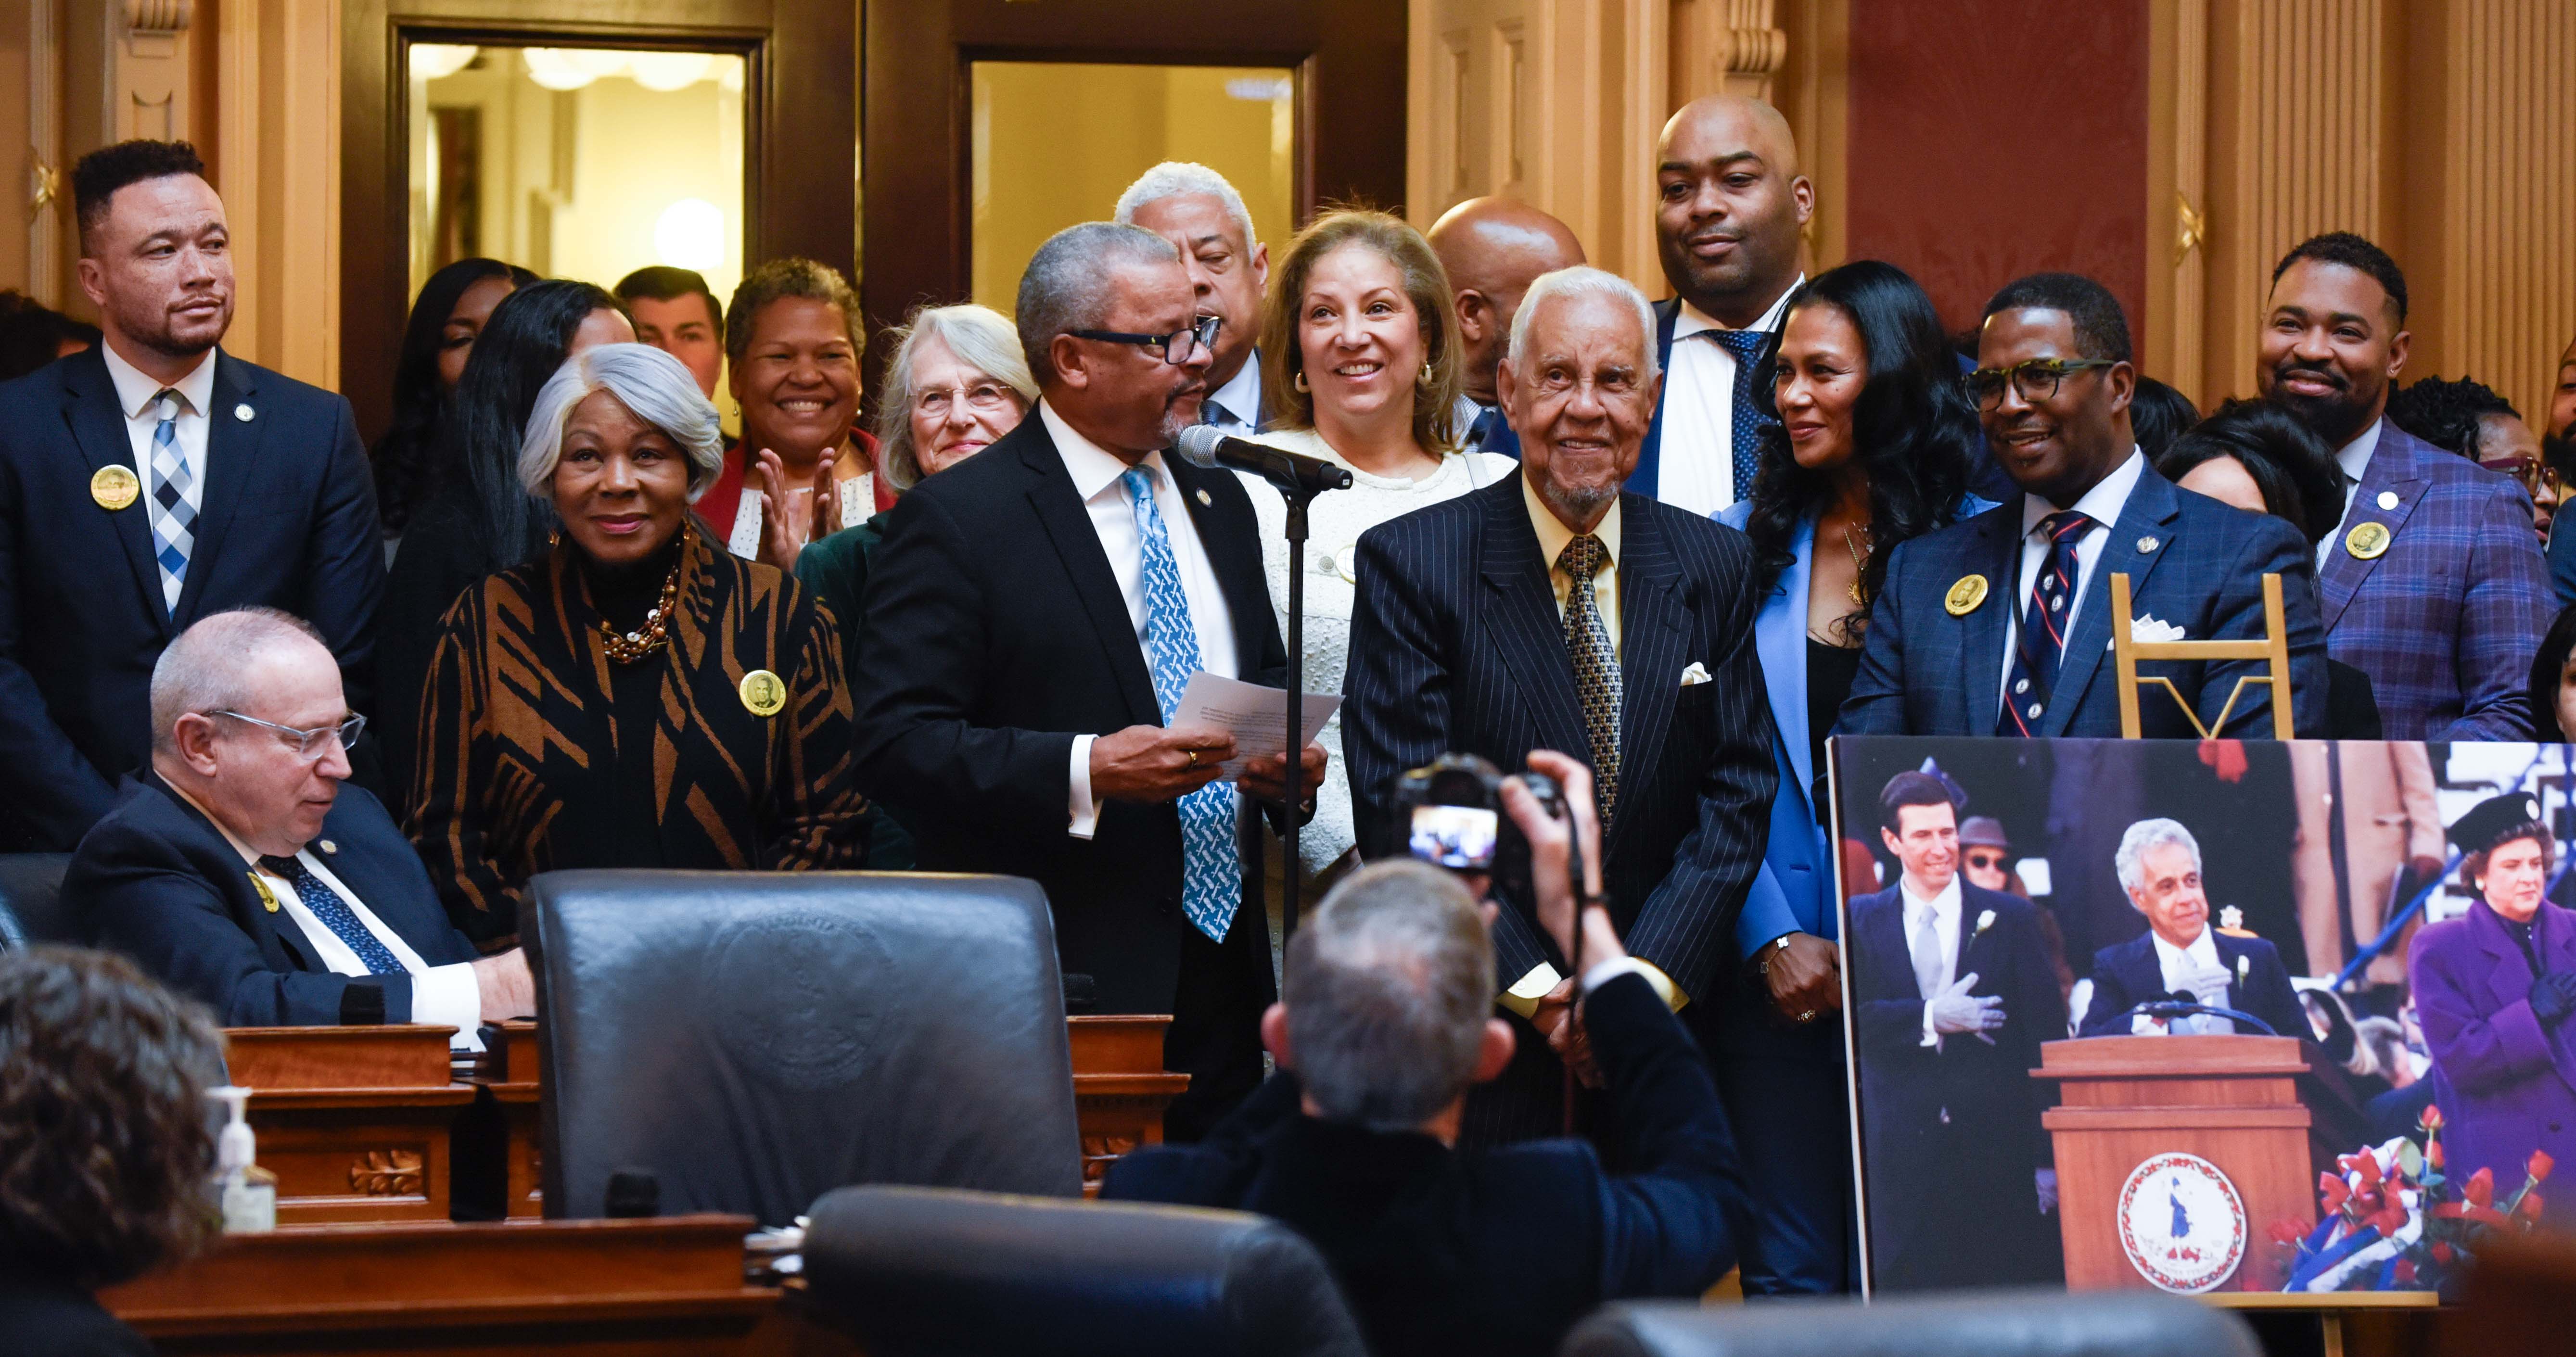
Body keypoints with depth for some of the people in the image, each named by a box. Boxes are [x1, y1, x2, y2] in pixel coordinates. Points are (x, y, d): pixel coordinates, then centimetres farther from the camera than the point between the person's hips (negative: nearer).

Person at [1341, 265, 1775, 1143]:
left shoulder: (1715, 568, 8)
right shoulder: (1410, 564, -3)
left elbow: (1736, 796, 3)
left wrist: (1651, 976, -11)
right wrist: (1537, 989, -16)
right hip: (1481, 1043, -3)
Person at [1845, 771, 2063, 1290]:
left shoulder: (2011, 918, 7)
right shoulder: (1862, 921, 8)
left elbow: (2046, 1038, 4)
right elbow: (1851, 1018, -4)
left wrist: (2050, 1156, -1)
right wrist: (1929, 1018, -19)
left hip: (1999, 1152, 0)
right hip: (1903, 1149, 0)